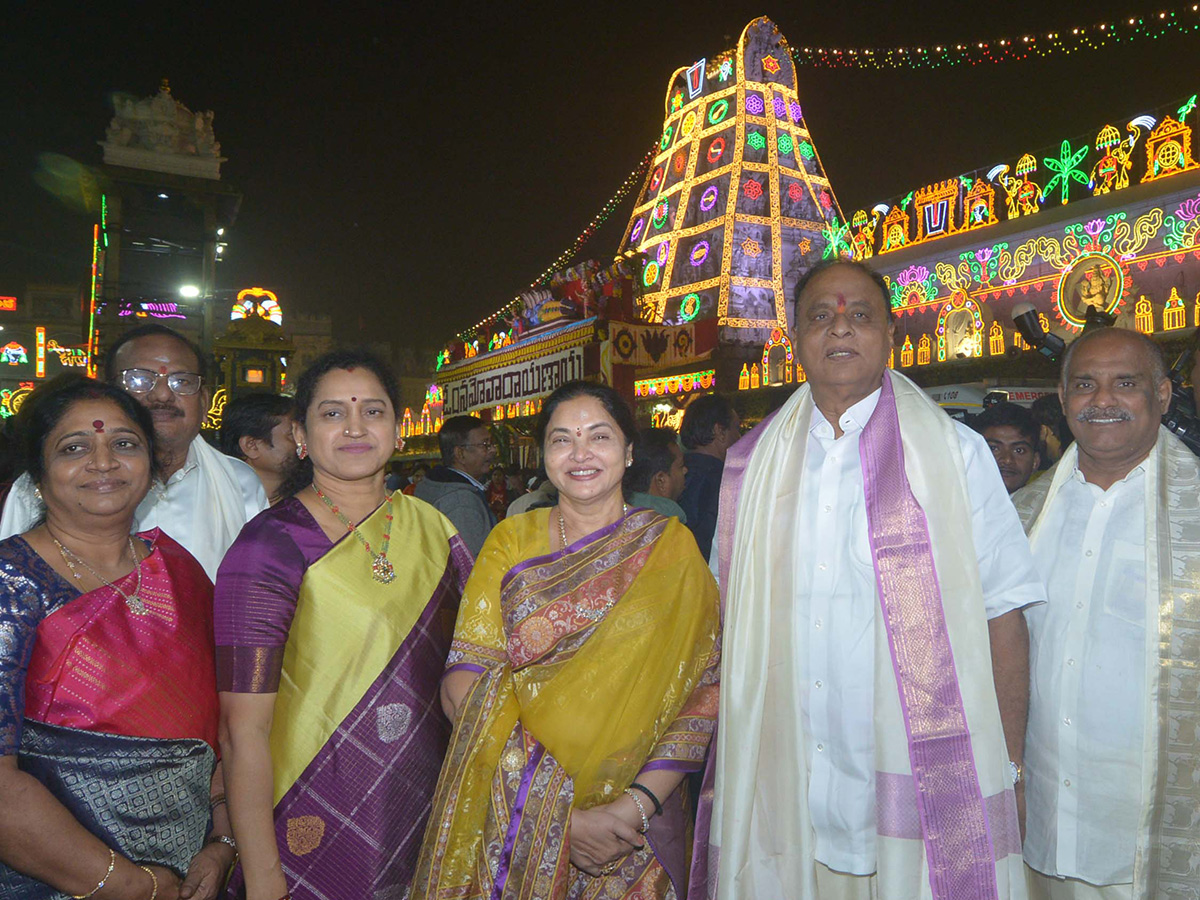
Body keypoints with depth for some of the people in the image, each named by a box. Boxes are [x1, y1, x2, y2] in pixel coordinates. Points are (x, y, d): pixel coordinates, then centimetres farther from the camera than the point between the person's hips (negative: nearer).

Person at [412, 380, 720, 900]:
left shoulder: (670, 548, -2)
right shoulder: (511, 540, 1)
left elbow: (702, 692, -7)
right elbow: (463, 681, -8)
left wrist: (636, 804, -20)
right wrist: (557, 809, -17)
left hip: (636, 822, -1)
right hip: (511, 814, 1)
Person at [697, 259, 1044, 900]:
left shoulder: (954, 452, -2)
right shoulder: (750, 463, 6)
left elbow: (1002, 617, -4)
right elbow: (730, 623, 10)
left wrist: (1006, 772, -8)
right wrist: (719, 761, 5)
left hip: (920, 794, -2)